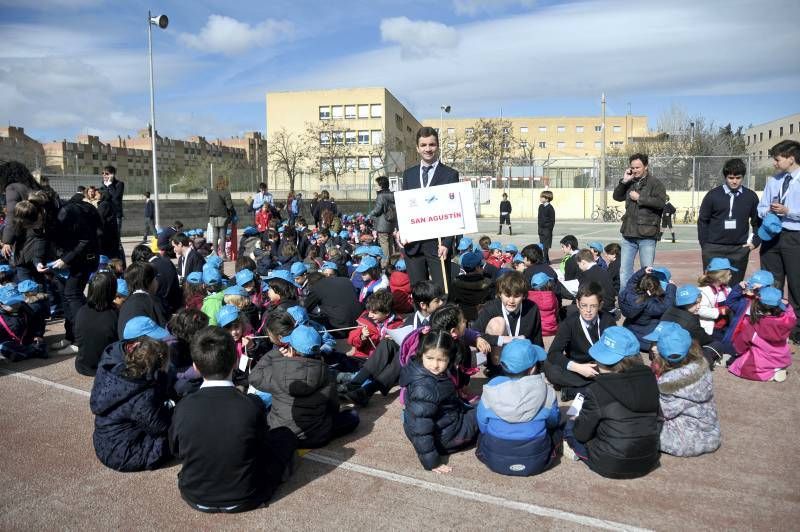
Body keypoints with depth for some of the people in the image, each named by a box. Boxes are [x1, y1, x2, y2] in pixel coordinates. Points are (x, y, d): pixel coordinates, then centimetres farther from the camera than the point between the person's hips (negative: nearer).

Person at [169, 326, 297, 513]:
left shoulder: (184, 407, -21)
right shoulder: (253, 405, -26)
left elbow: (176, 451, -2)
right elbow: (262, 447, -7)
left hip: (196, 498, 2)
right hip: (244, 500, -2)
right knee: (285, 435, 16)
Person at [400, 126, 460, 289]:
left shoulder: (450, 174, -1)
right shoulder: (408, 174, 12)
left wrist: (446, 243, -13)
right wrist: (402, 232, -4)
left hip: (437, 243, -4)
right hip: (412, 244, 4)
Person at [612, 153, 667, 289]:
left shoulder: (655, 183, -4)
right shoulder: (629, 183, 13)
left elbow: (661, 202, -16)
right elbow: (616, 196, 12)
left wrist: (639, 198, -13)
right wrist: (624, 181, 1)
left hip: (647, 235, -5)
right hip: (629, 234, 5)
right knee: (624, 270, 8)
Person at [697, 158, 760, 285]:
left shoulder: (751, 196, 5)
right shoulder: (713, 195, 0)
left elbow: (758, 222, 13)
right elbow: (702, 221, 3)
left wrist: (755, 241, 3)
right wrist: (704, 245, -1)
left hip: (740, 250, 2)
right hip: (714, 249, -1)